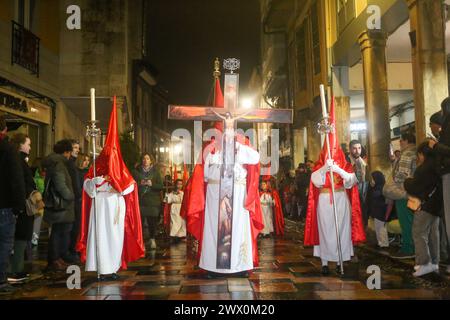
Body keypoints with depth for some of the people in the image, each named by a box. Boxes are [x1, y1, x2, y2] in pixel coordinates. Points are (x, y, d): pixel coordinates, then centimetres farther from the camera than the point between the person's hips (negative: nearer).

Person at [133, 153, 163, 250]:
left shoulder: (156, 171, 7)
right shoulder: (137, 171, 9)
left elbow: (161, 186, 2)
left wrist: (151, 184, -13)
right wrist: (139, 184, -11)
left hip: (153, 201, 0)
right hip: (140, 201, 1)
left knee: (152, 220, -2)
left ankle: (152, 239, 15)